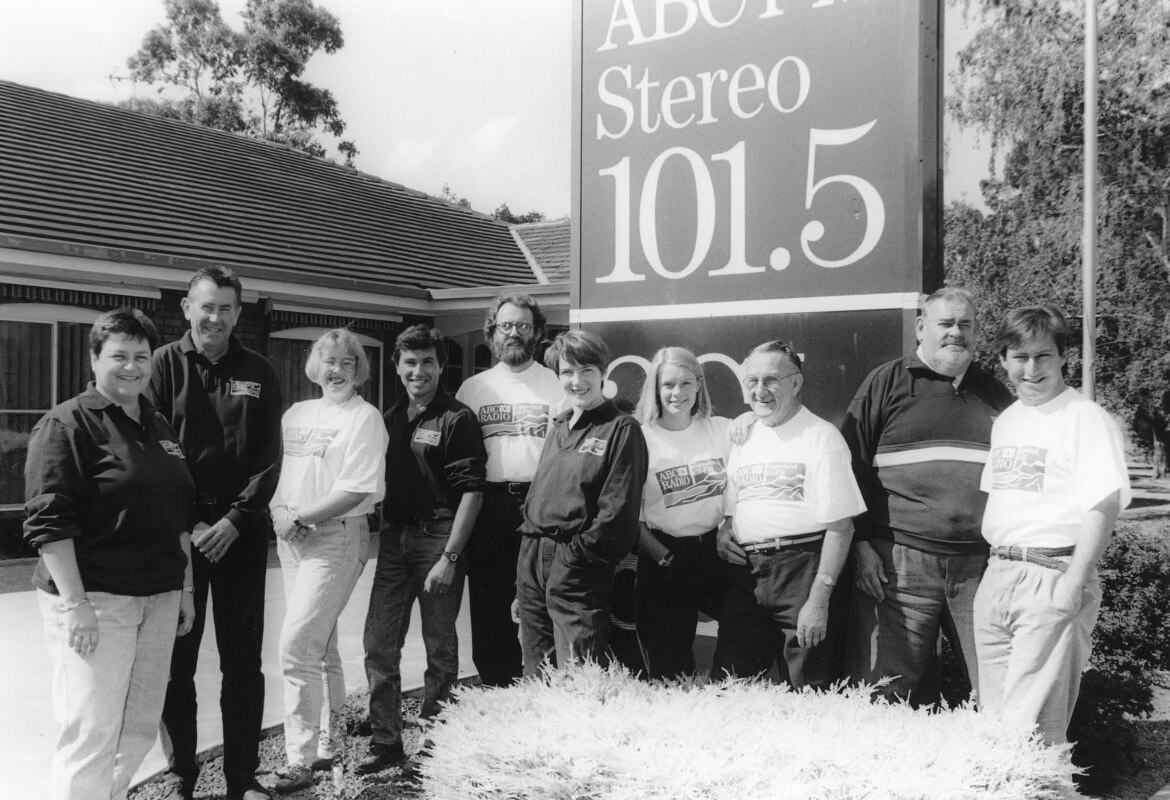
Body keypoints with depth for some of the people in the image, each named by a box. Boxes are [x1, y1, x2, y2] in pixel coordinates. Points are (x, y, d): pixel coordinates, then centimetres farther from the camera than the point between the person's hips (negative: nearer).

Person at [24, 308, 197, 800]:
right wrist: (75, 603, -20)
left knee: (140, 730, 12)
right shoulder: (67, 424, -7)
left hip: (159, 599, 7)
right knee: (91, 733, -6)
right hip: (94, 600, -7)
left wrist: (184, 588, 19)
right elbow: (49, 521, -14)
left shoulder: (159, 427, 16)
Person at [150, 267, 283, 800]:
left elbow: (269, 456, 2)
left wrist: (236, 519, -10)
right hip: (177, 530, -1)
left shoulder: (258, 372, 7)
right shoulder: (165, 365, 2)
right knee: (175, 659, 5)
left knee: (243, 659, 6)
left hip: (241, 530, 1)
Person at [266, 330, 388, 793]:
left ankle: (300, 760, -4)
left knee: (298, 644, -12)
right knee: (320, 644, 16)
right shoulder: (296, 414, 14)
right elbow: (277, 470, 16)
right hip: (291, 537, 7)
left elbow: (356, 489, -15)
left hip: (335, 536, -7)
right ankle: (325, 744, 29)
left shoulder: (364, 418, -6)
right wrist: (278, 511, -3)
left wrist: (300, 517, -15)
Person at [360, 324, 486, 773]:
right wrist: (377, 535, 8)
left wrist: (449, 557, -17)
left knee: (440, 647, 5)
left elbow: (471, 491, -13)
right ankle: (385, 743, 19)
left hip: (438, 536, -6)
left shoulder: (456, 419, -8)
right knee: (379, 643, 7)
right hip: (395, 537, 6)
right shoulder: (391, 418, 11)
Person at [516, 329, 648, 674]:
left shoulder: (622, 429, -4)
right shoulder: (558, 427, 18)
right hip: (532, 558, 7)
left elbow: (618, 511, -10)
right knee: (535, 676, 13)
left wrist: (577, 552, -14)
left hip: (578, 565, -7)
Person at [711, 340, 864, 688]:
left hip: (800, 568, -6)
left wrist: (819, 600, -16)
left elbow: (840, 526, -11)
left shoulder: (820, 436, -6)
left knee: (807, 688, 0)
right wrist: (723, 531, 3)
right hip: (744, 572, 6)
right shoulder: (743, 438, 15)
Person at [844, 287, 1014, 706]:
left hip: (982, 564, 3)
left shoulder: (995, 394, 17)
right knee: (889, 693, 0)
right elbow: (851, 467, 3)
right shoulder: (887, 383, 6)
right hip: (897, 561, -3)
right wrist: (861, 545, -4)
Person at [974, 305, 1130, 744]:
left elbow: (1102, 506, -15)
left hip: (1052, 579, -7)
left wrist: (1073, 582, -21)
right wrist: (996, 565, 15)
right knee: (992, 717, 12)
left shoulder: (1086, 418, -8)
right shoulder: (1005, 420, 15)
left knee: (1030, 726, -6)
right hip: (996, 576, 7)